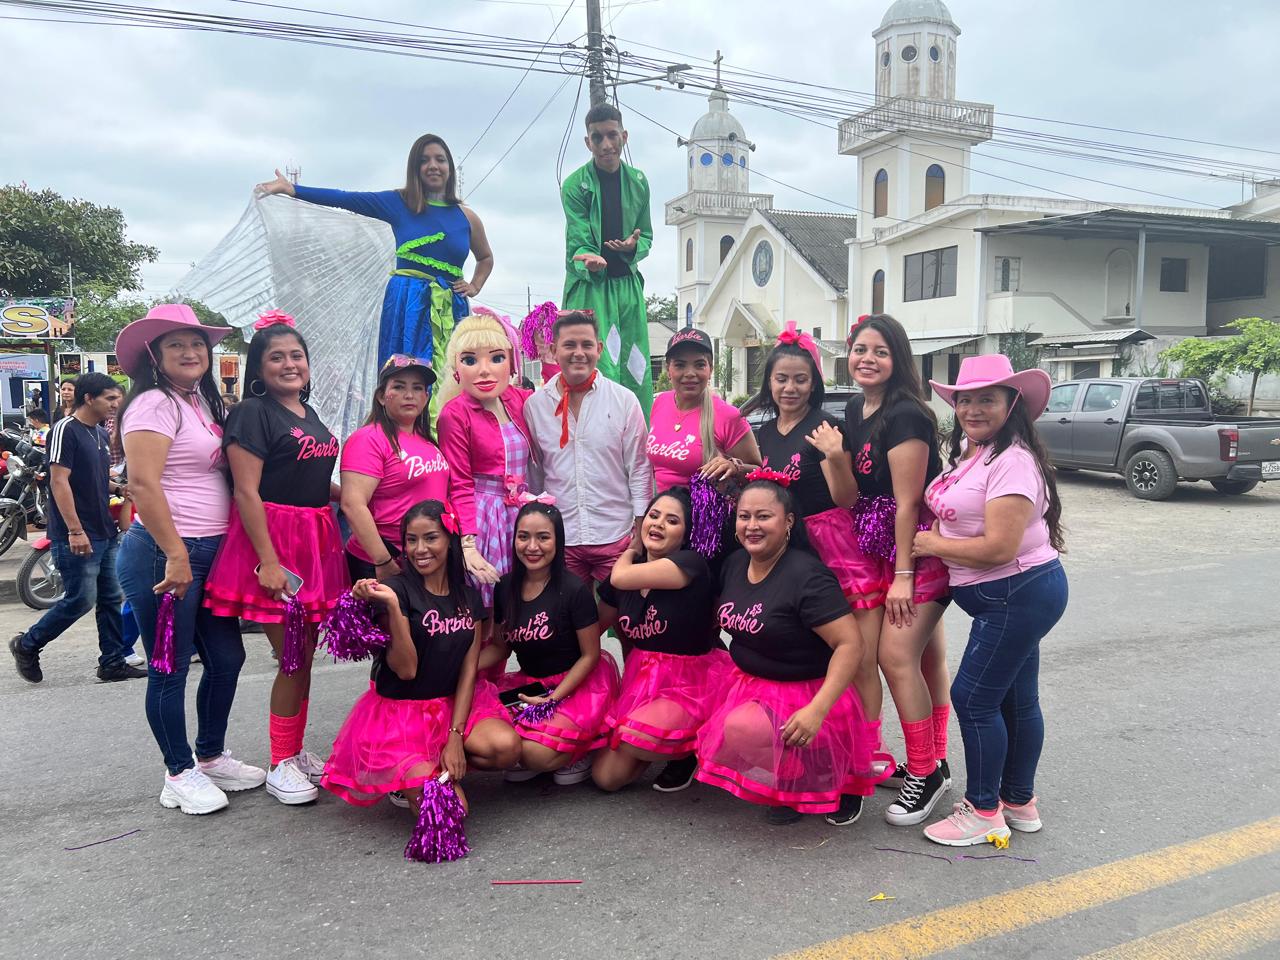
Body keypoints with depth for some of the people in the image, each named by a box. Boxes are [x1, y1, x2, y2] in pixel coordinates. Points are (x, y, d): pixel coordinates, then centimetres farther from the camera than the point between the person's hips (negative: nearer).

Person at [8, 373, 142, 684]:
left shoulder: (102, 434, 14)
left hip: (105, 533, 8)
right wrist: (75, 530, -23)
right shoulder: (66, 430, -12)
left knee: (111, 599, 8)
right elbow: (59, 481, -18)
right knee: (81, 600, -5)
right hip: (76, 537, -8)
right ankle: (27, 644, 16)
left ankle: (112, 662, 14)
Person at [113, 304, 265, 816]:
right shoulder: (155, 404, -11)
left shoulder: (202, 402, 15)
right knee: (171, 668, 4)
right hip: (164, 554, -9)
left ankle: (211, 757, 32)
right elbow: (143, 484, -20)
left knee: (226, 657, 15)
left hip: (211, 552, 9)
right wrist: (176, 556, -20)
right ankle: (180, 774, 18)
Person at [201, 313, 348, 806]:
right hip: (272, 541, -8)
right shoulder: (253, 414, -8)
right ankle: (281, 765, 11)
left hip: (315, 541, 8)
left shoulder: (308, 413, 16)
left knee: (305, 655, 13)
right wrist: (268, 560, -21)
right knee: (292, 660, -4)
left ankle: (297, 751, 26)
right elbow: (247, 493, -16)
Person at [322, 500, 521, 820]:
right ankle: (406, 777, 10)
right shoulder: (397, 589, -11)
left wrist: (455, 735, -10)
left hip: (454, 703, 5)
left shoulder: (468, 596, 4)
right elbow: (405, 669, -16)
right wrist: (392, 605, -27)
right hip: (400, 712, -5)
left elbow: (469, 668, 1)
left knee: (506, 747, -26)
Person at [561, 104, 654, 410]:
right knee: (599, 371, -13)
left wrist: (633, 247, -10)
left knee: (636, 372, 5)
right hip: (588, 285, -4)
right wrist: (590, 260, -32)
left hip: (628, 284, 5)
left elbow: (647, 236, 14)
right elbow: (578, 243, -9)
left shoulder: (638, 181, 8)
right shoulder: (574, 185, -5)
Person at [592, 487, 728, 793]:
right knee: (605, 777, -4)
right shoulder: (625, 574, 4)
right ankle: (661, 743, 22)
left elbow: (621, 577, -23)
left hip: (690, 686, -6)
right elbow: (596, 626, 16)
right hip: (641, 681, 6)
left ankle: (689, 749, 0)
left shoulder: (691, 564, -16)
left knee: (632, 738, -32)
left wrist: (631, 552, -3)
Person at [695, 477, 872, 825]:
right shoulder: (734, 562, 3)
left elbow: (850, 644, -25)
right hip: (747, 685, 8)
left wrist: (817, 710, -32)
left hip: (803, 695, -8)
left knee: (742, 729, -33)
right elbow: (724, 617, 21)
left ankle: (819, 779, -6)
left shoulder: (807, 575, -21)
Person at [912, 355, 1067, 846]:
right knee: (1016, 698, 17)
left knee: (973, 697, -3)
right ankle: (1020, 802, 31)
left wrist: (933, 544, -14)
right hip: (1012, 596, 10)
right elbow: (960, 517, 19)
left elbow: (998, 548, -27)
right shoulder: (971, 452, 10)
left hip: (1019, 593, -10)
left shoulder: (1012, 461, -21)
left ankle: (983, 811, 11)